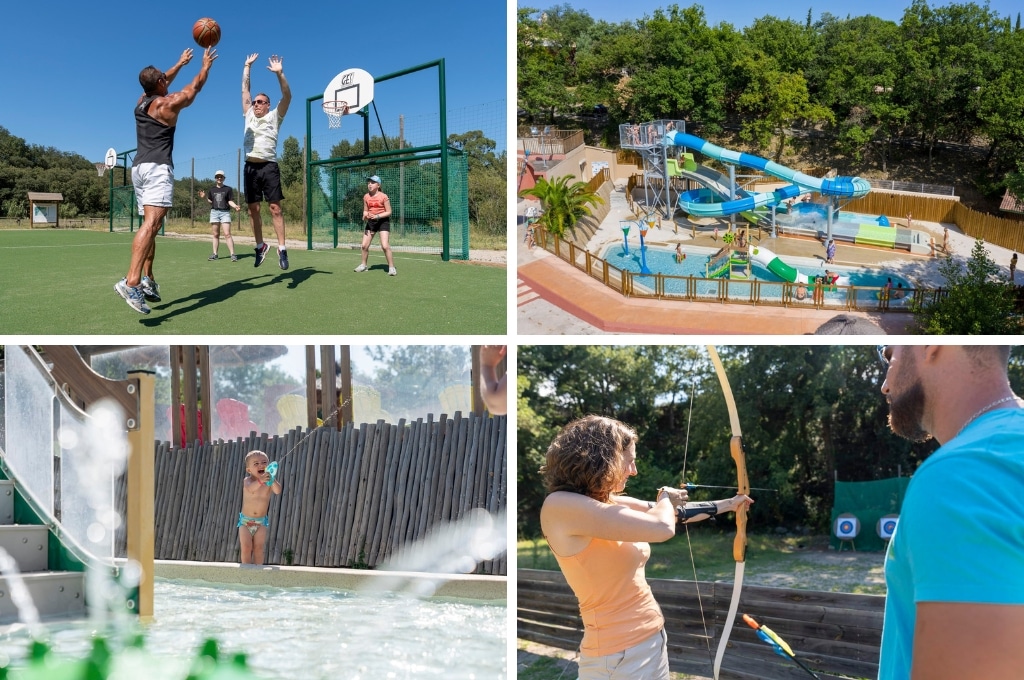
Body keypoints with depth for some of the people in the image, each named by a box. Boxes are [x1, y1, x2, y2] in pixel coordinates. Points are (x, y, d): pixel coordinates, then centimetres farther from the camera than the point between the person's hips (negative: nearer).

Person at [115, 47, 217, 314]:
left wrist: (180, 63, 47)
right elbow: (195, 87, 13)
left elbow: (162, 82, 36)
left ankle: (147, 279, 13)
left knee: (151, 223, 18)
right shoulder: (169, 103, -1)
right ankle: (131, 282, -38)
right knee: (152, 222, -22)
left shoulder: (141, 102, 17)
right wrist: (206, 65, 29)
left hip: (139, 167, 9)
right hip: (158, 168, -8)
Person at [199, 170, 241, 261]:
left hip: (225, 212, -3)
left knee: (227, 234, -13)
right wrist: (204, 196, -1)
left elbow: (230, 201, 2)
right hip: (214, 212, 3)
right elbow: (210, 201, 15)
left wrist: (235, 206, -17)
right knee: (216, 235, 4)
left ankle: (233, 254, -16)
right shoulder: (212, 189, 15)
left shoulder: (228, 189, 6)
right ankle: (215, 254, 8)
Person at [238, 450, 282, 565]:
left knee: (259, 547, -4)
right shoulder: (247, 481, -12)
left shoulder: (269, 482, -6)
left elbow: (277, 491, -27)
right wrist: (260, 481, -57)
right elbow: (250, 488, -37)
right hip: (246, 521, -1)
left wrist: (272, 479, -46)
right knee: (246, 547, -6)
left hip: (261, 522, 1)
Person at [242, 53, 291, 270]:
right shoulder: (249, 115, 19)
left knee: (275, 207, -9)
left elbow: (287, 96, -4)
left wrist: (279, 73, -15)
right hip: (251, 167, 5)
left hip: (269, 166, -4)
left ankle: (282, 249, -10)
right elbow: (244, 90, 20)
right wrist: (247, 67, 17)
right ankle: (260, 246, 16)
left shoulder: (274, 116, 8)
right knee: (253, 208, 5)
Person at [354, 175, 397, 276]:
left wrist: (377, 216, -23)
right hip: (371, 221, 5)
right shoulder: (366, 197, 2)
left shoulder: (383, 197, -13)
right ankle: (363, 265, 26)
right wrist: (365, 215, -11)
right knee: (364, 245, 6)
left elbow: (388, 212, -11)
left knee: (385, 246, -17)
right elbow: (365, 210, 13)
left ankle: (391, 267, -7)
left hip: (383, 221, -5)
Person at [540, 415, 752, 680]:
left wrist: (729, 504, 30)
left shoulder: (609, 504, 7)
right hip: (619, 657, -8)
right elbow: (662, 528, -23)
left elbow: (672, 514, 22)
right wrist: (665, 497, -2)